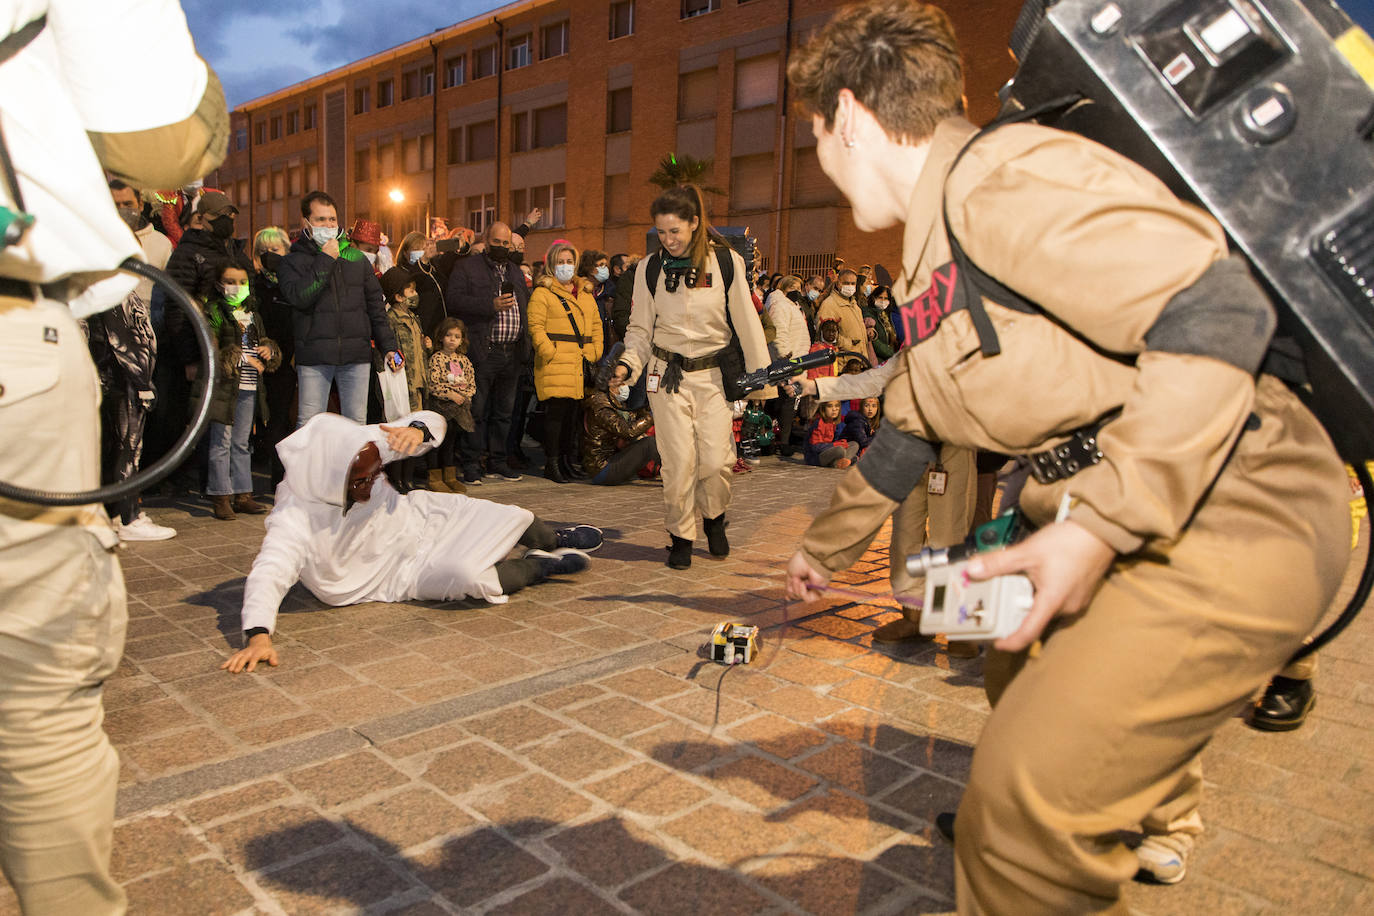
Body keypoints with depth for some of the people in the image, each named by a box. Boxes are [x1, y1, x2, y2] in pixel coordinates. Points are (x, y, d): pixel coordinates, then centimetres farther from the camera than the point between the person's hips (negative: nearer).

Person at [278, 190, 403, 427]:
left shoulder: (357, 258, 15)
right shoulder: (293, 261, 7)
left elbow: (375, 305, 17)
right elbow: (298, 297, -13)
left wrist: (389, 346, 10)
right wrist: (325, 261, -9)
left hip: (356, 354, 2)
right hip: (314, 356, -2)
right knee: (308, 426, -4)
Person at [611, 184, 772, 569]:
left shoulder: (726, 262, -3)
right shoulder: (650, 269, 1)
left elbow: (747, 323, 1)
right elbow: (641, 328, 9)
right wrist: (628, 365, -8)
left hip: (712, 374, 0)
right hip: (667, 375, 1)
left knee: (716, 461, -5)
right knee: (678, 462, -5)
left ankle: (713, 517, 25)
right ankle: (681, 536, 14)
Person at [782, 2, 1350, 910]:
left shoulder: (1004, 174, -17)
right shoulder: (932, 257, 15)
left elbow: (1218, 314, -26)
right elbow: (907, 428, 25)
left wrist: (1096, 524, -27)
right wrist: (826, 546, 34)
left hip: (1233, 514, -10)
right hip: (1116, 523, 10)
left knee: (1029, 799, -16)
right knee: (1024, 678, 29)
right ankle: (1155, 822, 57)